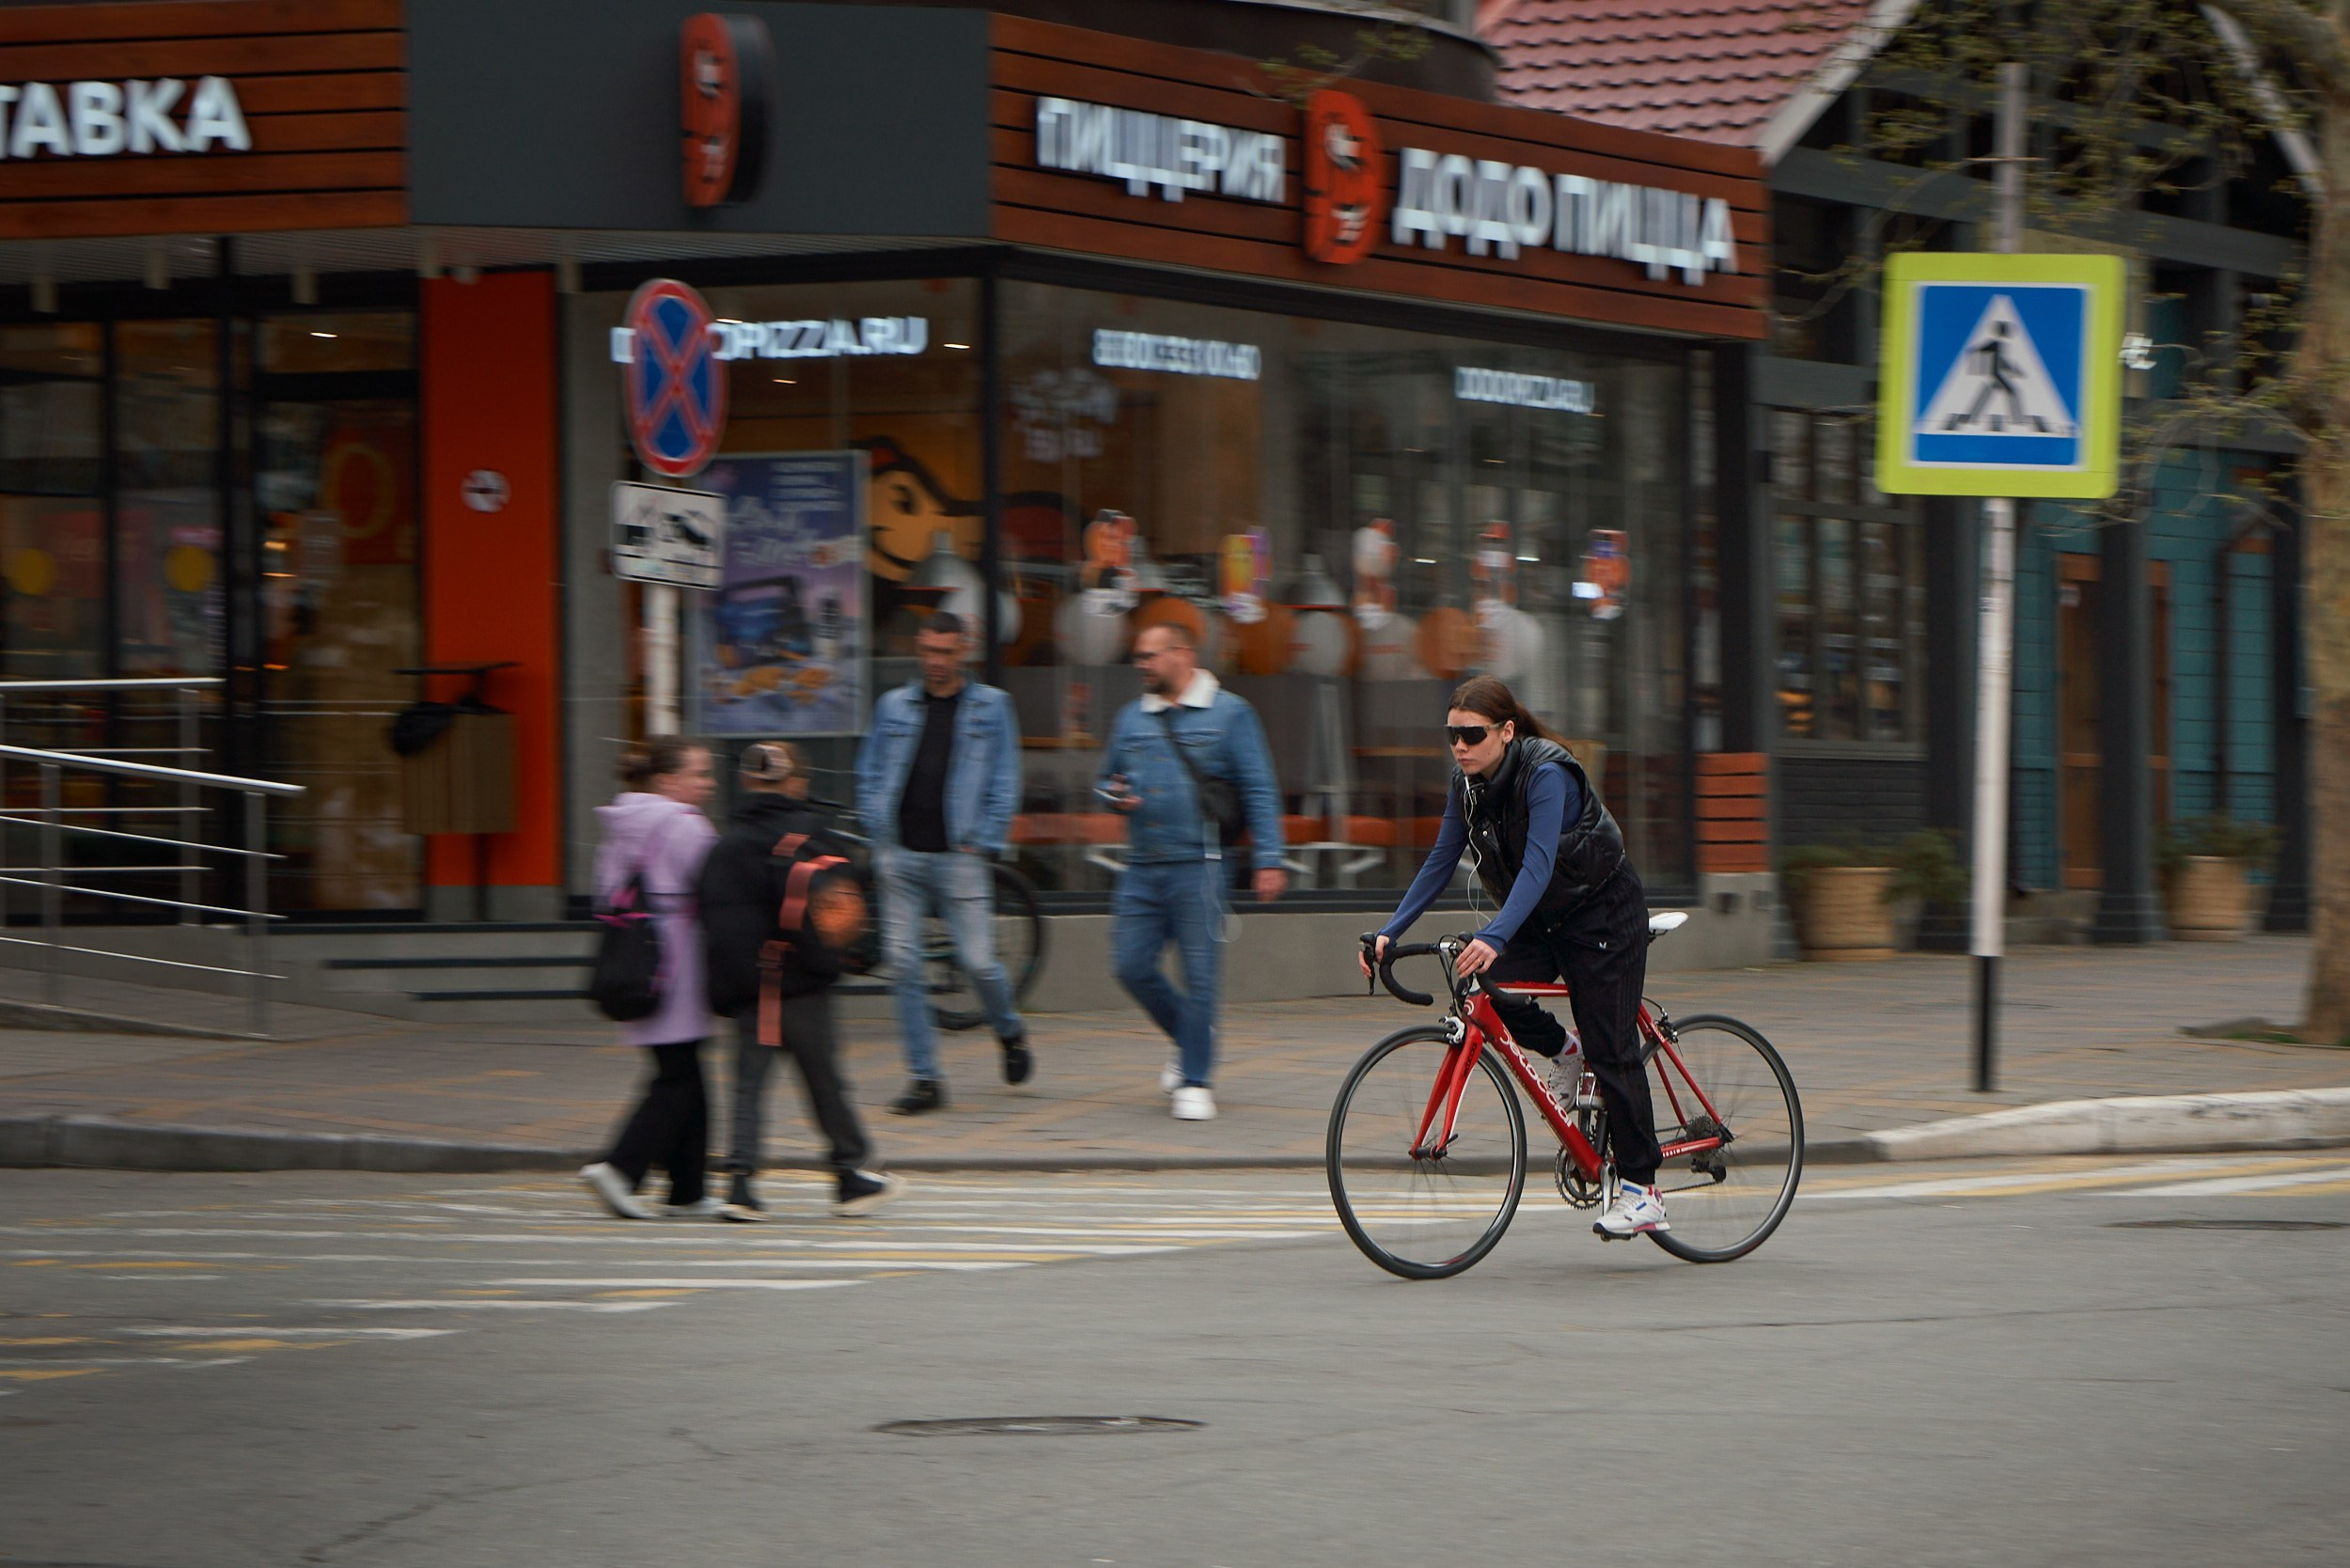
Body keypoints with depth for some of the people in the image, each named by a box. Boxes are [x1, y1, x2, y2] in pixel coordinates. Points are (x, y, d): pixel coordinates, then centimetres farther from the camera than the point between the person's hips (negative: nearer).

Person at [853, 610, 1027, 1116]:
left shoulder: (990, 707, 6)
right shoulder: (894, 706, 12)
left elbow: (1003, 784, 4)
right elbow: (868, 775, 15)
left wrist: (983, 844, -5)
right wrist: (880, 834, 3)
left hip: (958, 859, -2)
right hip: (900, 857, 3)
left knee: (977, 960, -5)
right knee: (904, 963, -4)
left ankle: (1010, 1032, 27)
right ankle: (924, 1078, 1)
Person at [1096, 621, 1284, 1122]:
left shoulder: (1229, 713, 2)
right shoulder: (1132, 718, 15)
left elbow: (1258, 792, -1)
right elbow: (1107, 778, 25)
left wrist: (1268, 860, -9)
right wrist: (1114, 794, 0)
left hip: (1197, 865, -5)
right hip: (1141, 870, 5)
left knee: (1199, 972, -6)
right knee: (1131, 966, 1)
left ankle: (1195, 1081, 3)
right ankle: (1191, 1042, 25)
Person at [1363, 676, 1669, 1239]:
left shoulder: (1546, 775, -27)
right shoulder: (1467, 784, -5)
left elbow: (1538, 866, -36)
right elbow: (1440, 863, -1)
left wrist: (1495, 938, -49)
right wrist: (1389, 933, -12)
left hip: (1603, 914, -7)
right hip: (1542, 919, 7)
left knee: (1612, 1050, -9)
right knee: (1490, 989, -21)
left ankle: (1640, 1190, -4)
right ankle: (1563, 1055, 8)